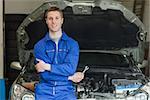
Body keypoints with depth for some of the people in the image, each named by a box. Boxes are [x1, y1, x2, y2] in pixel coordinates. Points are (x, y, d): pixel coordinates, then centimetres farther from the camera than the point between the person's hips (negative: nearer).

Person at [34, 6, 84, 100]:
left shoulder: (72, 44, 5)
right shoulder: (39, 46, 4)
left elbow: (70, 68, -10)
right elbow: (45, 75, -5)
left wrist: (47, 66, -9)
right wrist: (70, 77, -7)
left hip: (65, 91, 0)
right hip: (44, 91, 1)